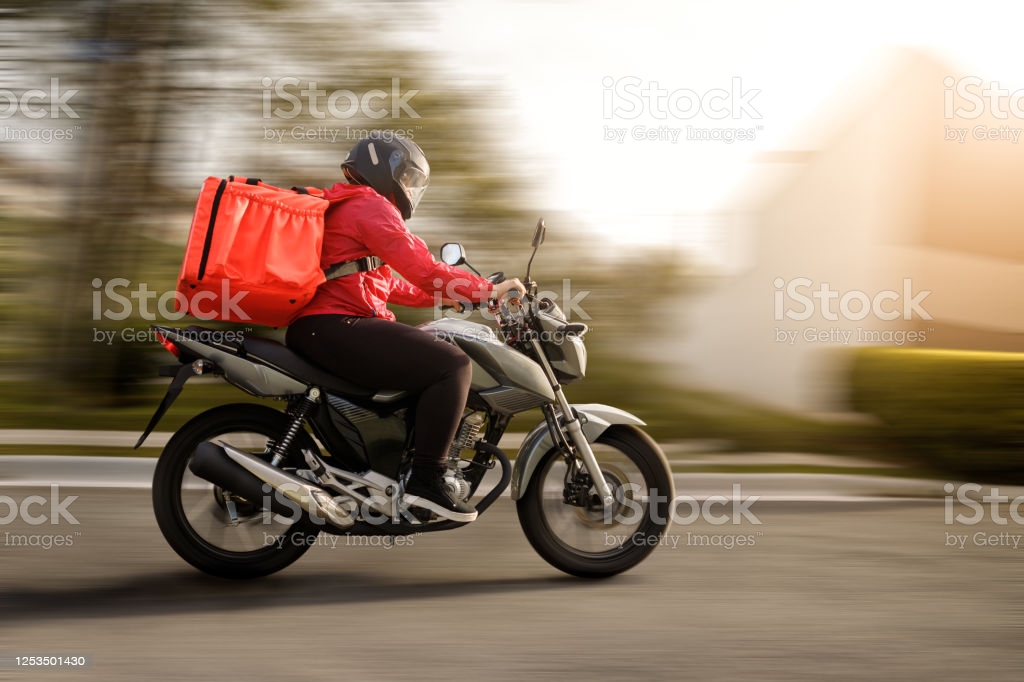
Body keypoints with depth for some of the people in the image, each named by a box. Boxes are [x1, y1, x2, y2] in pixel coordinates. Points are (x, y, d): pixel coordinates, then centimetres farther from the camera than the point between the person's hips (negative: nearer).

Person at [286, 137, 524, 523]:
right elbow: (421, 268, -15)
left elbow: (389, 283, 30)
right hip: (336, 327, -12)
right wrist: (489, 291, -8)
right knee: (451, 364, -20)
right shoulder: (369, 205, -6)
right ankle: (426, 479, -22)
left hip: (314, 330, 12)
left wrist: (446, 295, 25)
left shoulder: (343, 208, 28)